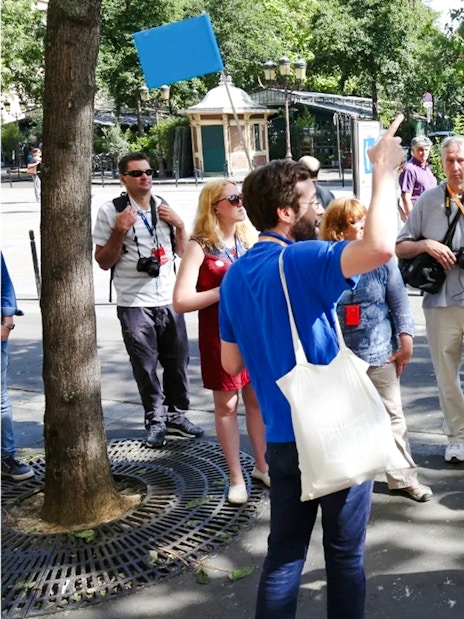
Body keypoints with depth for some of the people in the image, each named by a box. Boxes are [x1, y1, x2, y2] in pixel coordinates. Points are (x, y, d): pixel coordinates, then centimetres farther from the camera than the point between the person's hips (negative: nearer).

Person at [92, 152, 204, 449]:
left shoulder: (165, 207, 8)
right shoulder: (111, 211, -5)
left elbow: (182, 252, 13)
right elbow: (103, 261, -5)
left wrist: (180, 225, -4)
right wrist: (119, 231, -18)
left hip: (169, 300, 4)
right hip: (135, 305, -4)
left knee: (178, 361, 10)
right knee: (146, 366, 5)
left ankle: (177, 416, 25)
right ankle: (155, 421, 20)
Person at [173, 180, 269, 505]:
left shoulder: (248, 238, 5)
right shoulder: (200, 246, -12)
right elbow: (181, 301, -18)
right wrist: (227, 290, -20)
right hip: (220, 335, -5)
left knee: (258, 399, 14)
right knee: (227, 404, 7)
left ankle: (262, 465, 31)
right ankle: (237, 478, 19)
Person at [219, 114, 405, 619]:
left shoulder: (235, 276, 5)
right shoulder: (301, 261, -18)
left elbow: (231, 363, 12)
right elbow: (380, 247, -37)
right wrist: (383, 172, -24)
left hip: (283, 439, 6)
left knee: (284, 555, 15)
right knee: (345, 555, 11)